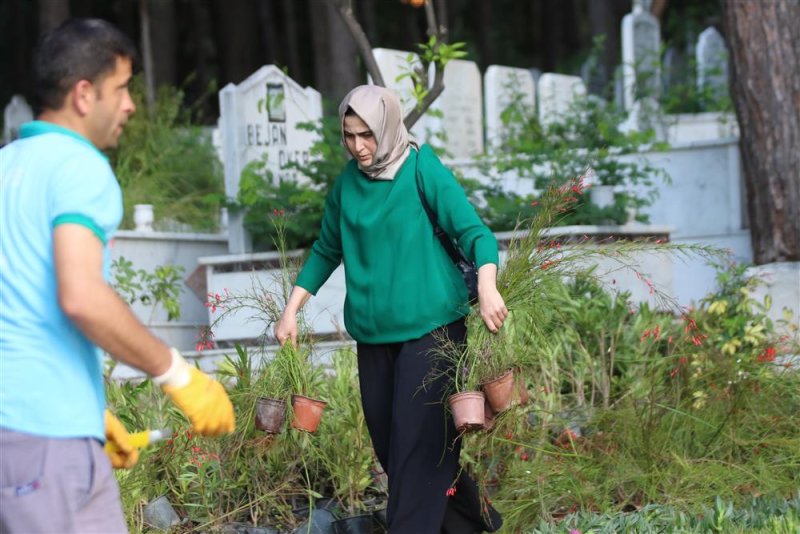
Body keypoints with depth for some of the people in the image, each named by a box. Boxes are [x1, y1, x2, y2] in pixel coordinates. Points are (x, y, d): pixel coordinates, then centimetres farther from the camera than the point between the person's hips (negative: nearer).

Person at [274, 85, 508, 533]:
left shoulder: (421, 167, -8)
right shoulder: (349, 179, 7)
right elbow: (327, 251, 17)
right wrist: (292, 310, 11)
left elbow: (472, 230, -15)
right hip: (373, 332, 6)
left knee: (419, 442, -8)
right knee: (386, 441, 9)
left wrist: (487, 286, -33)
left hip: (430, 326, -6)